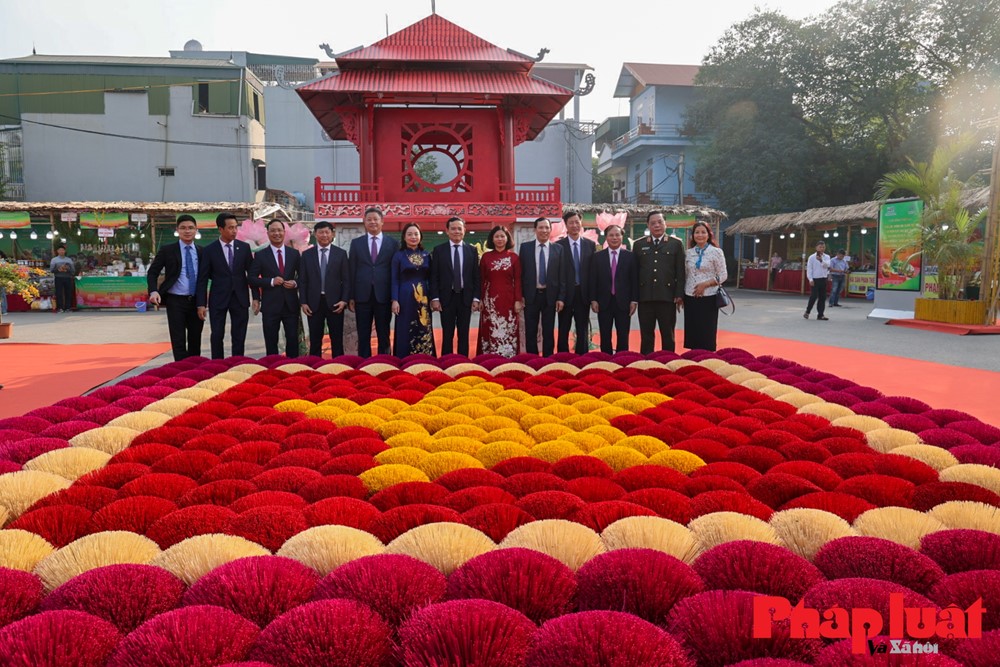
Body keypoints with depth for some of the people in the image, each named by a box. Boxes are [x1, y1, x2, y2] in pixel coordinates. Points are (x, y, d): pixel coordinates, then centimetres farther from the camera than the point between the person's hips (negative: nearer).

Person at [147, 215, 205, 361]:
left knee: (195, 341, 10)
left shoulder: (202, 252, 8)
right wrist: (153, 291, -18)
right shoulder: (167, 250, 0)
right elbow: (152, 272, 0)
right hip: (176, 301, -3)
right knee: (178, 342, -3)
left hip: (196, 301, 3)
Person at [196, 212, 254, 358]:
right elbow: (203, 279, -2)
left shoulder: (244, 247, 4)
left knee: (239, 337, 5)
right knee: (217, 336, 0)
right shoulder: (209, 250, -2)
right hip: (218, 299, -1)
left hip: (240, 298, 2)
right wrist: (201, 303, -7)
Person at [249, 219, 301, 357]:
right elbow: (252, 279, -2)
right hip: (270, 305, -1)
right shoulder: (260, 255, 1)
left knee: (293, 340, 6)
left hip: (291, 304, 2)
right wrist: (271, 281, -15)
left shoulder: (294, 253, 7)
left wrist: (295, 283, -9)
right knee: (271, 342, 5)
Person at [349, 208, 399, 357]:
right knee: (363, 336, 5)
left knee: (384, 335, 7)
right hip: (363, 295, 1)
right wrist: (351, 297, 1)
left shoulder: (393, 243, 5)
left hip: (383, 295, -1)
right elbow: (352, 271, 6)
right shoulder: (356, 243, 9)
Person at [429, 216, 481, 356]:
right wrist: (435, 298, -8)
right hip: (447, 297, -1)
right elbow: (434, 277, 0)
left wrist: (476, 298, -2)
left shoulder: (472, 250, 6)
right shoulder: (439, 250, 2)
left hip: (466, 297, 1)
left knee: (464, 334, 6)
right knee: (447, 335, 3)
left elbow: (476, 277, 6)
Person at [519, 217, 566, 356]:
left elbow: (562, 274, 2)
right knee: (530, 332, 6)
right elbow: (521, 273, 3)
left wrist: (561, 297, -4)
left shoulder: (558, 249, 2)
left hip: (550, 295, 0)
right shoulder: (525, 247, 2)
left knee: (549, 332, 7)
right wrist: (520, 295, -2)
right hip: (531, 295, 0)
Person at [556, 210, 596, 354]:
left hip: (583, 293, 2)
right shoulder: (559, 245, -2)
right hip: (566, 293, -2)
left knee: (583, 331, 8)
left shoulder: (590, 244, 5)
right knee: (563, 331, 6)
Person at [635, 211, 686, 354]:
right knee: (646, 335, 6)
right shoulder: (639, 245, 10)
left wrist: (679, 295, -4)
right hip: (645, 297, 1)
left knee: (668, 335, 6)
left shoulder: (676, 244, 6)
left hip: (667, 296, -1)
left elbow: (680, 272, 3)